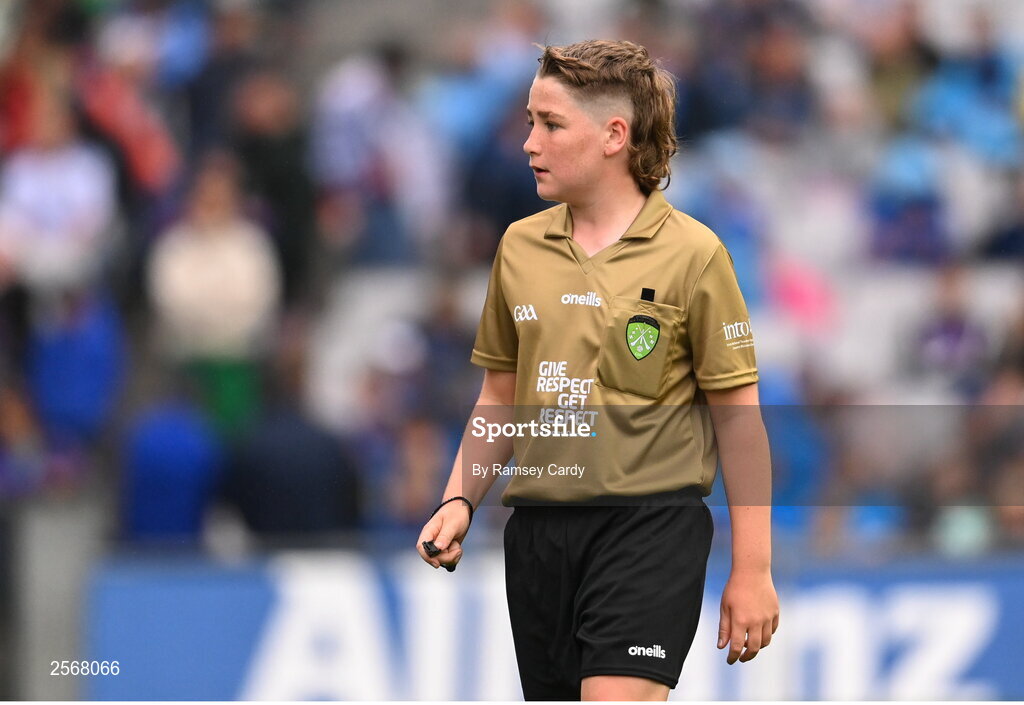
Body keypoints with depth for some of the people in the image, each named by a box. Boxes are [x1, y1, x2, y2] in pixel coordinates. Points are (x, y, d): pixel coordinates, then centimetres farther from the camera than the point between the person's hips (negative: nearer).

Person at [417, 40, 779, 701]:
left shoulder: (692, 253, -5)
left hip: (651, 522, -6)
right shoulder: (520, 245, 11)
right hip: (539, 528, 6)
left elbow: (738, 416, -3)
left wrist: (752, 570, -5)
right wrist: (459, 502, 5)